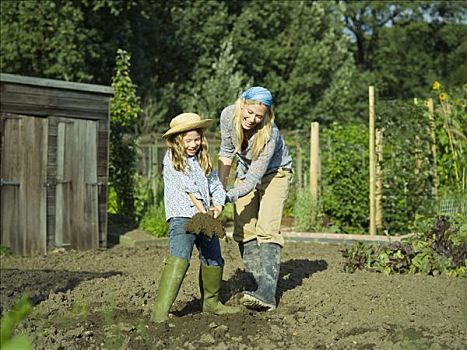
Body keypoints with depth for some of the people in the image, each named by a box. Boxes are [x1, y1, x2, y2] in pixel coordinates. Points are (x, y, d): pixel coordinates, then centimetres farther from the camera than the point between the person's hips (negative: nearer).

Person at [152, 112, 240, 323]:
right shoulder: (172, 158, -4)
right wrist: (202, 211, -16)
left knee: (213, 259, 15)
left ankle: (211, 302, 34)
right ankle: (161, 311, -25)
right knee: (178, 260, -21)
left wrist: (218, 205, -7)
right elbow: (188, 187, -11)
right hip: (182, 215, -8)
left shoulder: (202, 160, 17)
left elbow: (215, 184, 12)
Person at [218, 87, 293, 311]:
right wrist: (219, 187, -4)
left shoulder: (270, 134, -35)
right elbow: (227, 151, -4)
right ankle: (256, 284, 3)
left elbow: (254, 178, -33)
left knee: (267, 230, -20)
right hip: (245, 173, 6)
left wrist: (227, 197, -43)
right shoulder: (228, 116, -21)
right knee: (244, 231, -2)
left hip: (274, 174, -5)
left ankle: (266, 293, -27)